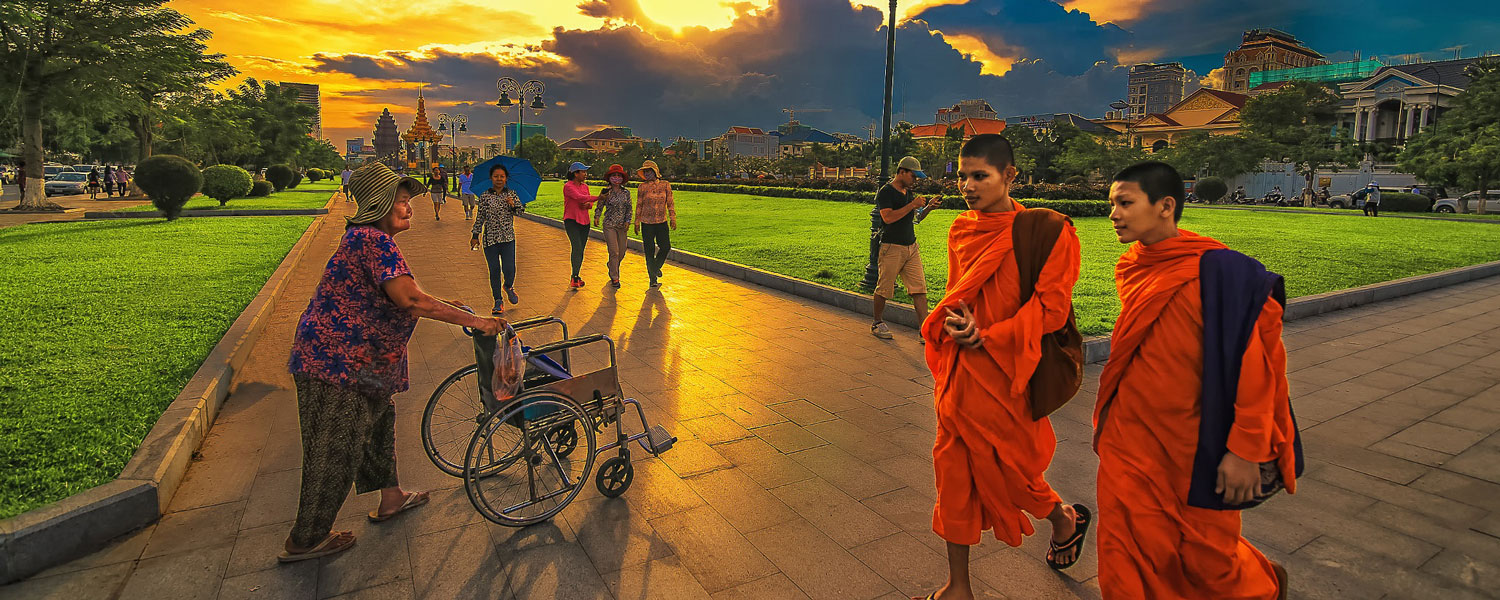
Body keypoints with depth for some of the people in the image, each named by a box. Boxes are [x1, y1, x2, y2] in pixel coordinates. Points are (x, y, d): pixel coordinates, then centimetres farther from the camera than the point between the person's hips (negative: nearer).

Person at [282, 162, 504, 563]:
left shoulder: (365, 237, 14)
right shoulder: (375, 241, -21)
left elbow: (398, 297, 24)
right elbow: (410, 299, -33)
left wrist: (447, 307, 23)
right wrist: (473, 320, -29)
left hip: (352, 359, 11)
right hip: (338, 362, -11)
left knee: (378, 421, 23)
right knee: (335, 451, 2)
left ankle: (390, 498, 41)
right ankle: (306, 541, 19)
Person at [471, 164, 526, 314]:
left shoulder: (511, 194, 5)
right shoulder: (485, 196, 3)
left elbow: (521, 210, 2)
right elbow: (480, 217, 7)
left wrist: (513, 206, -19)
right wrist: (475, 236, 6)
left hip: (508, 237, 0)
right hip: (490, 237, 0)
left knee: (509, 269, -8)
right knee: (494, 270, 2)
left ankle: (508, 287, 27)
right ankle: (498, 301, 14)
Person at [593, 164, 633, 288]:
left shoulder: (626, 192, 5)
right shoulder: (606, 192, -2)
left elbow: (629, 208, 7)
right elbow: (599, 206, 3)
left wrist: (627, 221, -3)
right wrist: (596, 217, -12)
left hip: (622, 226, 4)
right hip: (609, 225, -4)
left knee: (622, 252, 9)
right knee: (614, 252, -9)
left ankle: (612, 267, 40)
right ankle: (615, 278, 3)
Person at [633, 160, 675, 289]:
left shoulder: (665, 185, 3)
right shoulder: (642, 187, 1)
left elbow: (670, 203, 7)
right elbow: (639, 205, 6)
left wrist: (673, 218, 3)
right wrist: (637, 222, 5)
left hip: (662, 222, 1)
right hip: (647, 223, -1)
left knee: (666, 248, -2)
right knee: (649, 251, 0)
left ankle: (656, 267, 29)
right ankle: (653, 279, 11)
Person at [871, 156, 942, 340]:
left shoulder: (908, 192, 17)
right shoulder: (886, 192, -8)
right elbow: (888, 217, -21)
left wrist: (927, 207, 8)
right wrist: (912, 205, -18)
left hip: (911, 247, 7)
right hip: (892, 247, -7)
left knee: (919, 288, 0)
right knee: (884, 288, 3)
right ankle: (877, 323, 21)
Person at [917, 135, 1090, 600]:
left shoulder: (1045, 231, -10)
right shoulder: (961, 231, 7)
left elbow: (1051, 307, -13)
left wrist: (986, 336, -19)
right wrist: (953, 322, -5)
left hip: (1006, 372, -5)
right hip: (960, 369, 5)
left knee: (1003, 465, 9)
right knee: (954, 469, 8)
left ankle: (1066, 518, 45)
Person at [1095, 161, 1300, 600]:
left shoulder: (1216, 270, -16)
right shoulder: (1131, 270, 3)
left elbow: (1255, 363, -16)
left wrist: (1246, 449, -17)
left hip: (1195, 446, -5)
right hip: (1130, 440, 5)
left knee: (1206, 554, 13)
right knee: (1125, 556, 9)